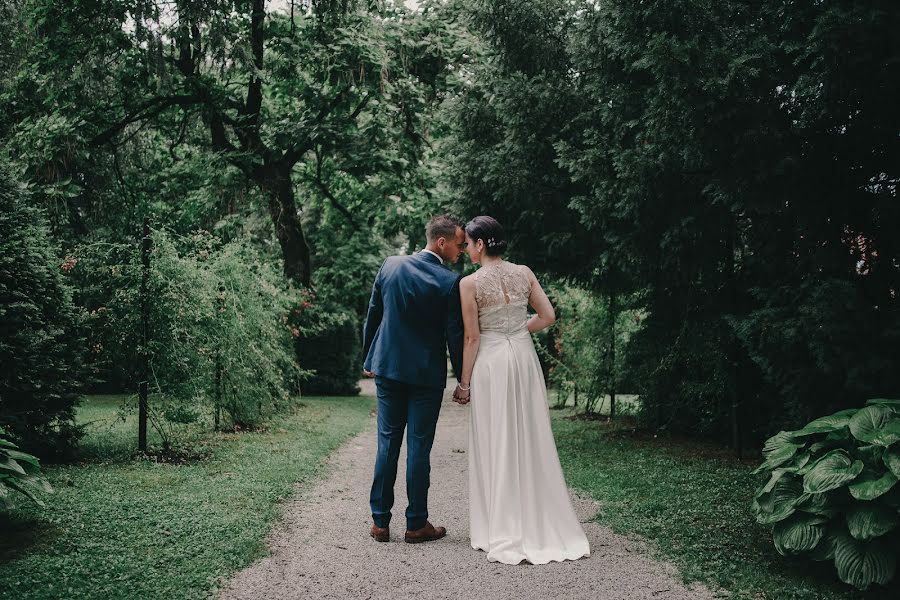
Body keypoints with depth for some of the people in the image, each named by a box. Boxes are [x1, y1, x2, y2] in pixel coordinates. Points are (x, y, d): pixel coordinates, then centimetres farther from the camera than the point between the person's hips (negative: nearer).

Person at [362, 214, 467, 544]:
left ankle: (380, 522, 16)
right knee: (419, 448, 4)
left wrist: (368, 358, 17)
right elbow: (455, 335, -10)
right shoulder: (450, 282, -13)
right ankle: (416, 524, 14)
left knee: (387, 443, 11)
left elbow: (372, 315, 7)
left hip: (387, 368, 4)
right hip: (426, 374, -4)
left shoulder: (391, 265, 1)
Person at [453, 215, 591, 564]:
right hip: (524, 356, 4)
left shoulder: (470, 283, -9)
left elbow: (472, 337, -9)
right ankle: (542, 527, 19)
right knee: (531, 441, 12)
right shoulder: (524, 273, 3)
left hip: (490, 362, -4)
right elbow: (548, 317, 3)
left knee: (496, 444, 4)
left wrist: (464, 382, -1)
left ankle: (504, 533, 12)